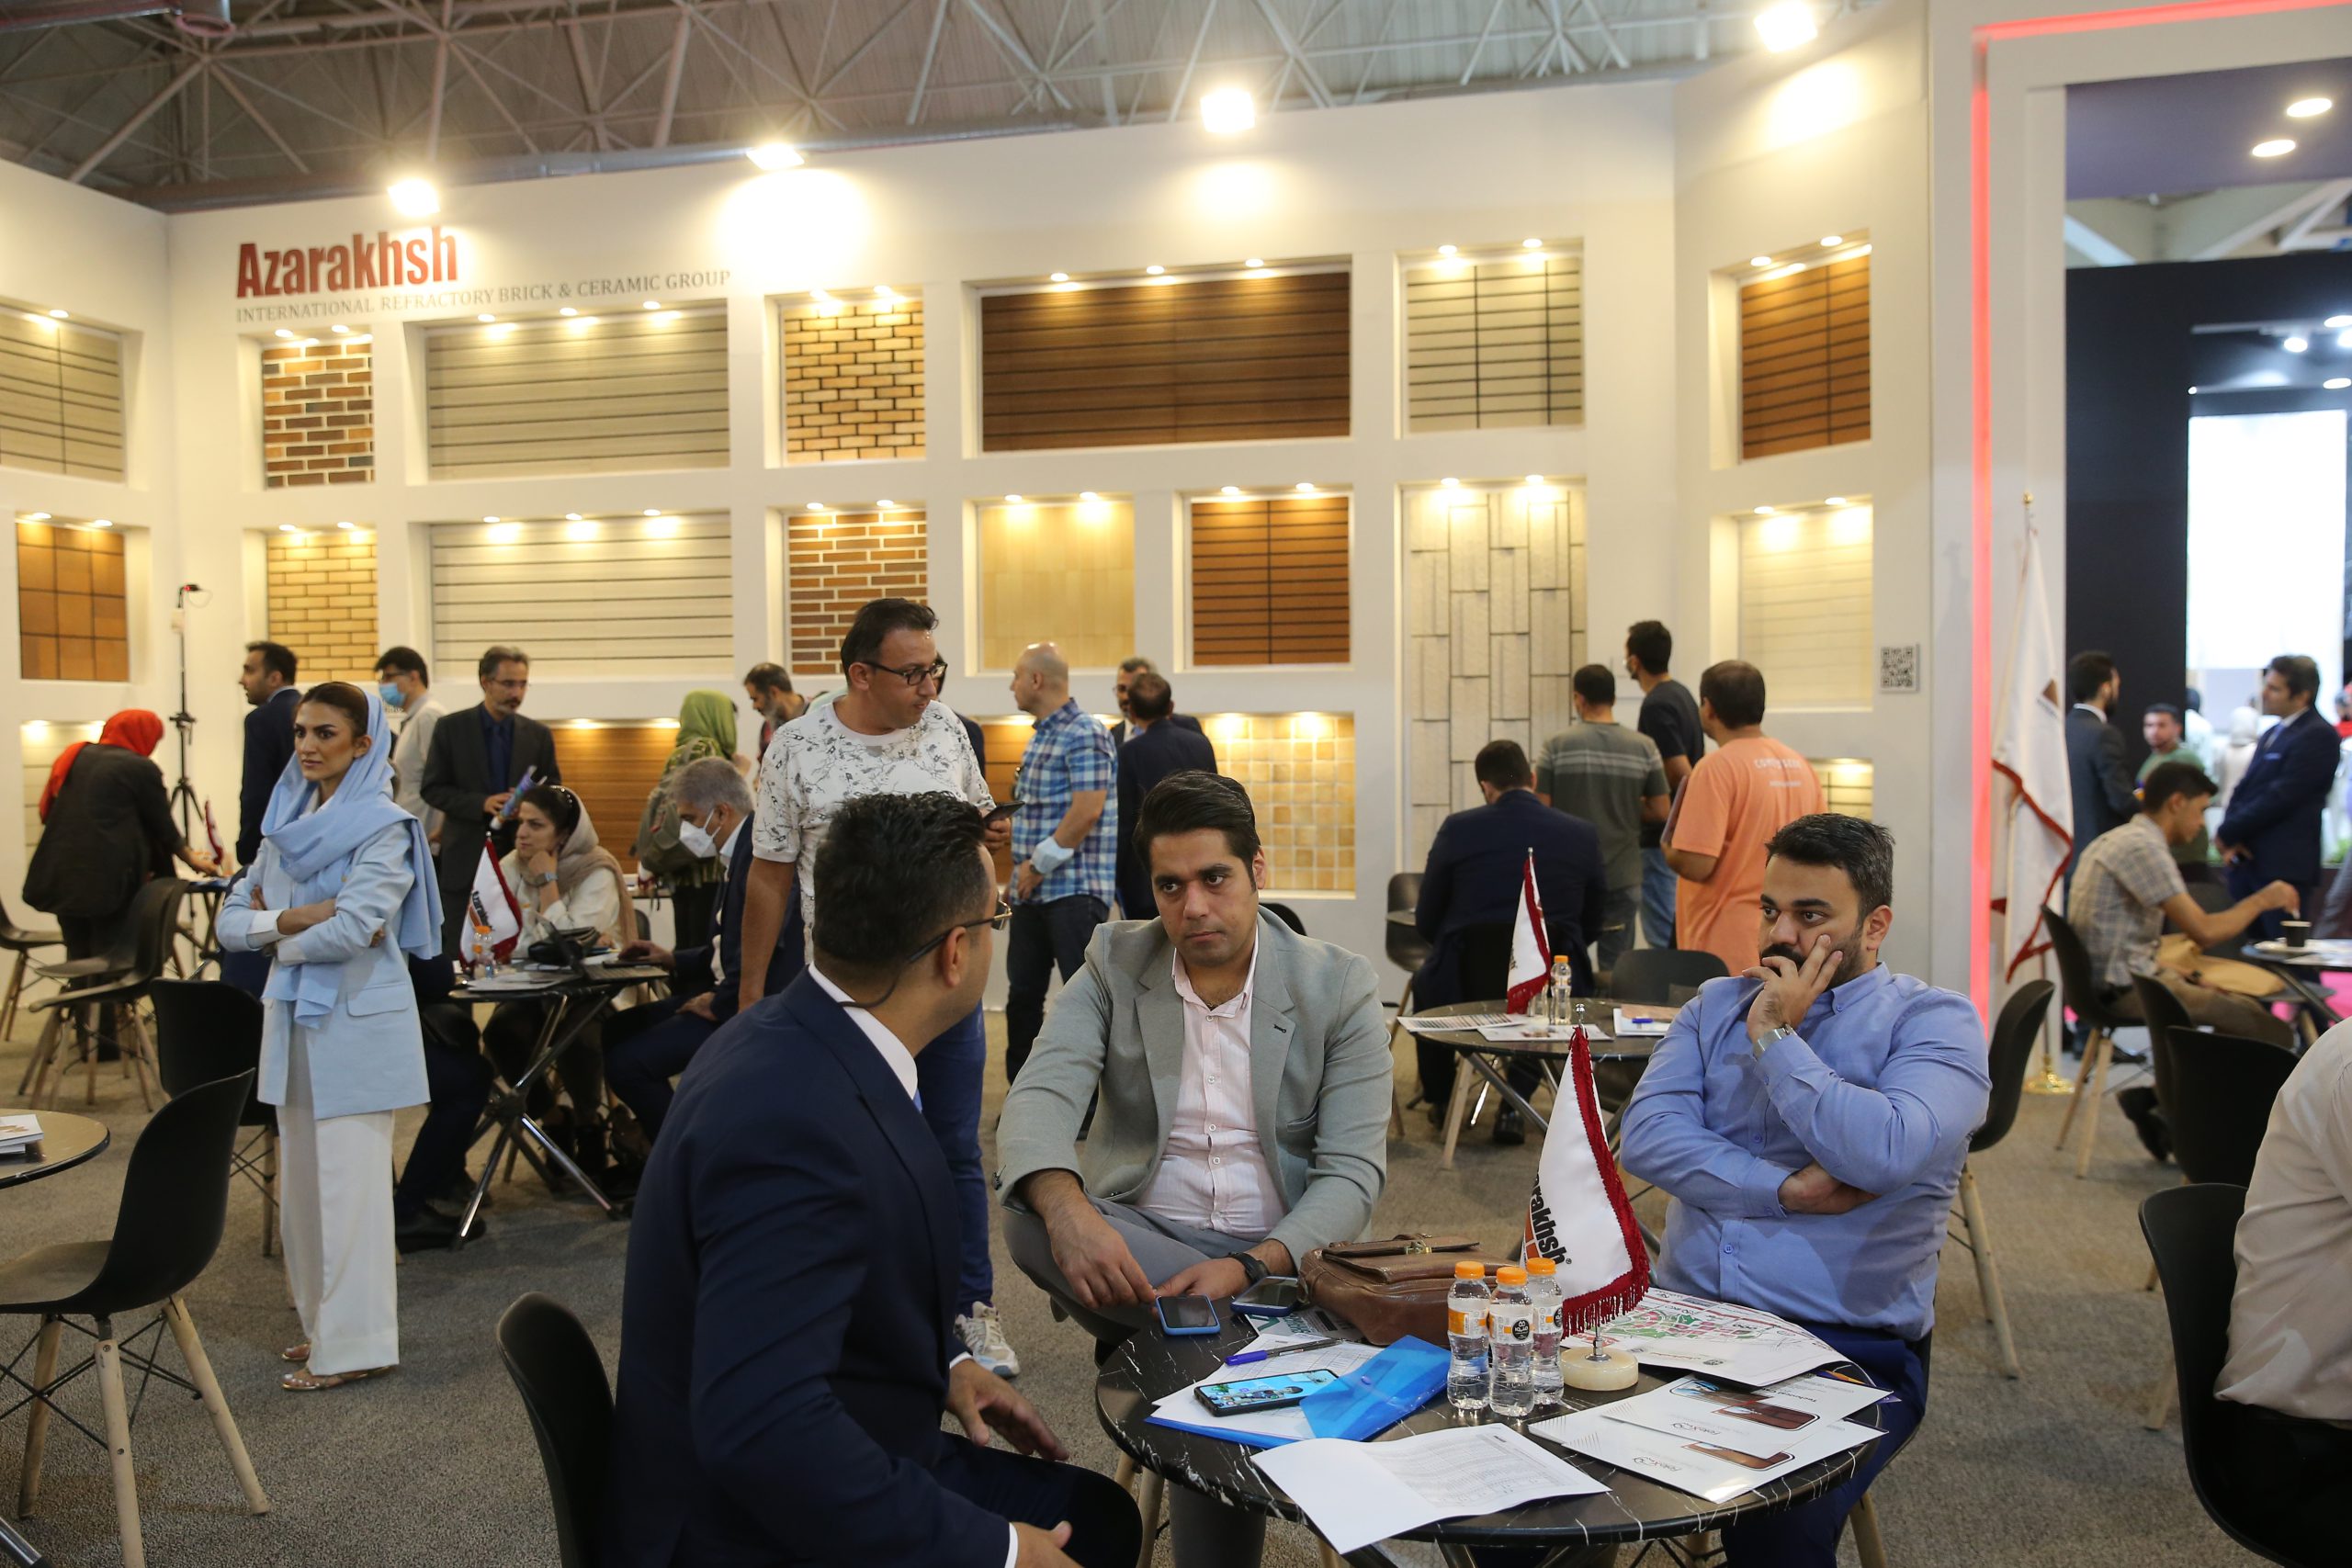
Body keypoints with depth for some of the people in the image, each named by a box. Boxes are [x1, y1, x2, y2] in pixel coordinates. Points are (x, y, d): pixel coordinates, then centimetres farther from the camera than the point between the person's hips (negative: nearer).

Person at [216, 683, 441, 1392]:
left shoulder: (384, 828, -10)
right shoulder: (285, 822, 10)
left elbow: (352, 930, -21)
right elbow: (232, 920, 6)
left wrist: (274, 932, -5)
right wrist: (298, 917, -13)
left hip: (357, 1021, -7)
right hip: (293, 1016, 7)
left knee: (348, 1181, -2)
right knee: (301, 1181, 13)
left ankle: (355, 1342, 7)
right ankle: (325, 1324, 27)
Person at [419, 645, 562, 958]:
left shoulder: (539, 735, 8)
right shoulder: (451, 729, 2)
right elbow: (432, 789, -1)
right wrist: (482, 804, -16)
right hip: (466, 859, -1)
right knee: (460, 952, 1)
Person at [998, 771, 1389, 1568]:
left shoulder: (1338, 986, -3)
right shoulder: (1114, 962, 1)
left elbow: (1352, 1173, -8)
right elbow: (1040, 1095, -13)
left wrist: (1247, 1268, -26)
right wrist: (1067, 1205, -36)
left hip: (1279, 1255, -2)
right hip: (1138, 1239, 2)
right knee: (1029, 1215, -30)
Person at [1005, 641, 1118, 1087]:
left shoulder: (1085, 733, -11)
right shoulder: (1039, 736, 17)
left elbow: (1086, 811, -20)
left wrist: (1039, 865, -14)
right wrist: (1026, 870, 10)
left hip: (1075, 888, -9)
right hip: (1034, 891, 9)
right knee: (1022, 994, 12)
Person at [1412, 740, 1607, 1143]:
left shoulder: (1457, 829, -7)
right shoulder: (1582, 834, -3)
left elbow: (1425, 923, 2)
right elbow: (1592, 923, 8)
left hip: (1464, 988, -1)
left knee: (1426, 981, 33)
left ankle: (1441, 1101, 46)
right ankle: (1513, 1107, 27)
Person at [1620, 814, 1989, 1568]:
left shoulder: (1935, 1020, 1)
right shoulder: (1717, 1004, 14)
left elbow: (1884, 1152, -19)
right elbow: (1646, 1135, -1)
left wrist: (1776, 1037, -9)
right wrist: (1786, 1191, -12)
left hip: (1849, 1347, -3)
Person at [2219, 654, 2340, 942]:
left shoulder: (2318, 736, -10)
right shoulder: (2273, 734, 19)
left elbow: (2280, 797, -17)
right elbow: (2243, 791, 14)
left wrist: (2227, 833, -10)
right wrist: (2231, 841, -2)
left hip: (2284, 867, -8)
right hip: (2248, 862, 8)